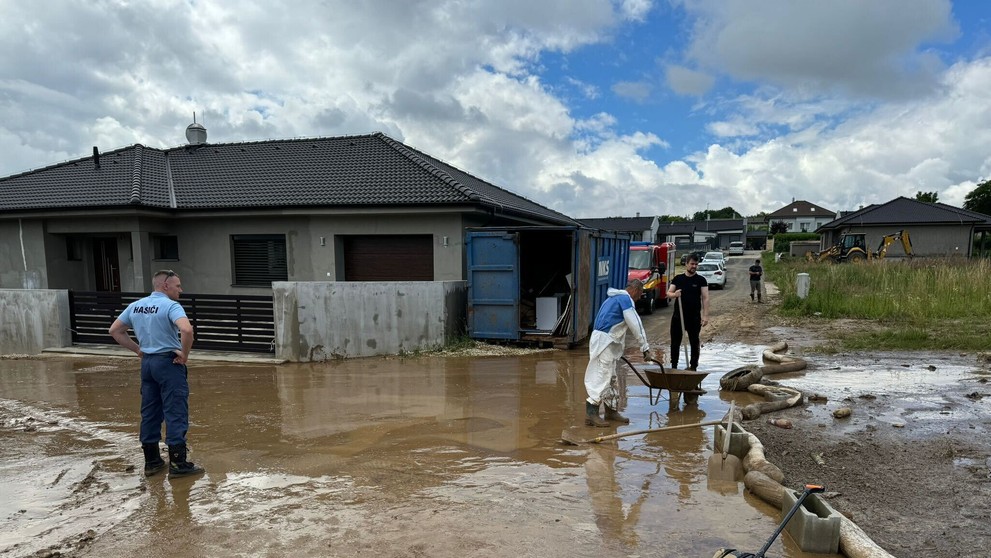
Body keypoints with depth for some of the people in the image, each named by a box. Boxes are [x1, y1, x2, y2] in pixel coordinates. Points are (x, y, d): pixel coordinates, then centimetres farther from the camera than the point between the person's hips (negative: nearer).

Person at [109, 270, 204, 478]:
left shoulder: (135, 306, 9)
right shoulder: (170, 305, -15)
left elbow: (115, 331, 17)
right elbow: (187, 330, -32)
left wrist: (138, 350, 14)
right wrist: (185, 354, -17)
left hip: (147, 362, 8)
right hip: (169, 362, -8)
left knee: (150, 413, 14)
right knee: (175, 413, -2)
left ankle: (151, 461, 22)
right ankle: (178, 464, 1)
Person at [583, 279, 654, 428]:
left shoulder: (615, 298, 22)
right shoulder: (625, 299, -10)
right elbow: (636, 325, -12)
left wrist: (621, 346, 32)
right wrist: (645, 347, -9)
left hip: (607, 342, 10)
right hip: (604, 341, -10)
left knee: (611, 378, 15)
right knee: (602, 377, -10)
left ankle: (611, 410, 23)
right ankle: (591, 413, -9)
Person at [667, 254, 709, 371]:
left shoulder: (701, 280, 0)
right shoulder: (678, 278, 6)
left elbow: (705, 298, -3)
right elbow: (668, 293, 6)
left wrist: (705, 315, -12)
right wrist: (674, 294, -18)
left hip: (694, 317, -1)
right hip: (678, 315, 2)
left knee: (695, 342, 7)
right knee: (675, 342, 6)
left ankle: (693, 366, 17)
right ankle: (673, 366, 16)